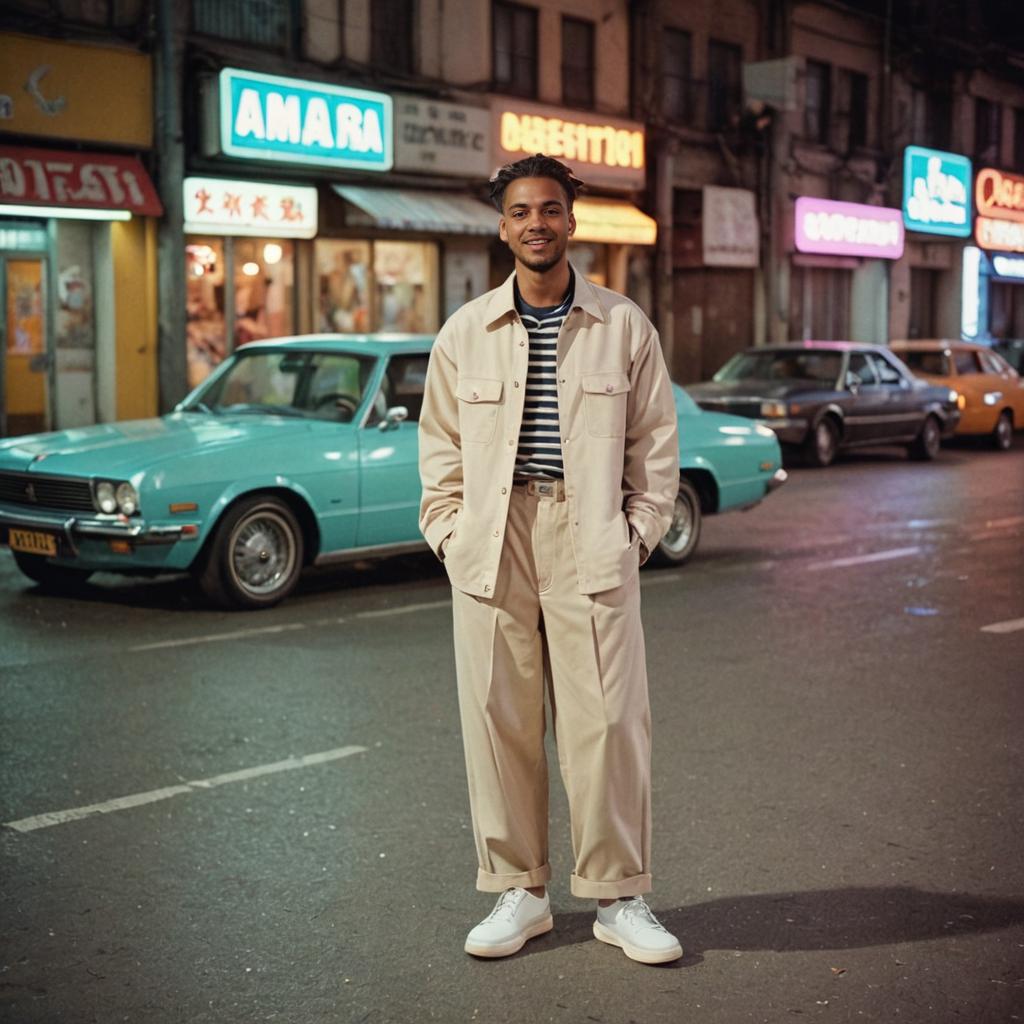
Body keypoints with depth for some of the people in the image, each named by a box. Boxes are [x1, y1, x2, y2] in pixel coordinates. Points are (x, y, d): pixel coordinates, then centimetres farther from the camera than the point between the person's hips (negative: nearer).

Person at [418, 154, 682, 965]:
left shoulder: (624, 327, 6)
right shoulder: (465, 332, 9)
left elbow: (656, 440, 8)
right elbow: (440, 444, 13)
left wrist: (640, 530, 0)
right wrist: (449, 531, 4)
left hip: (592, 541, -1)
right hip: (491, 545, 2)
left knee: (607, 720, -2)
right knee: (498, 719, 5)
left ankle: (619, 897, 12)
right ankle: (518, 892, 19)